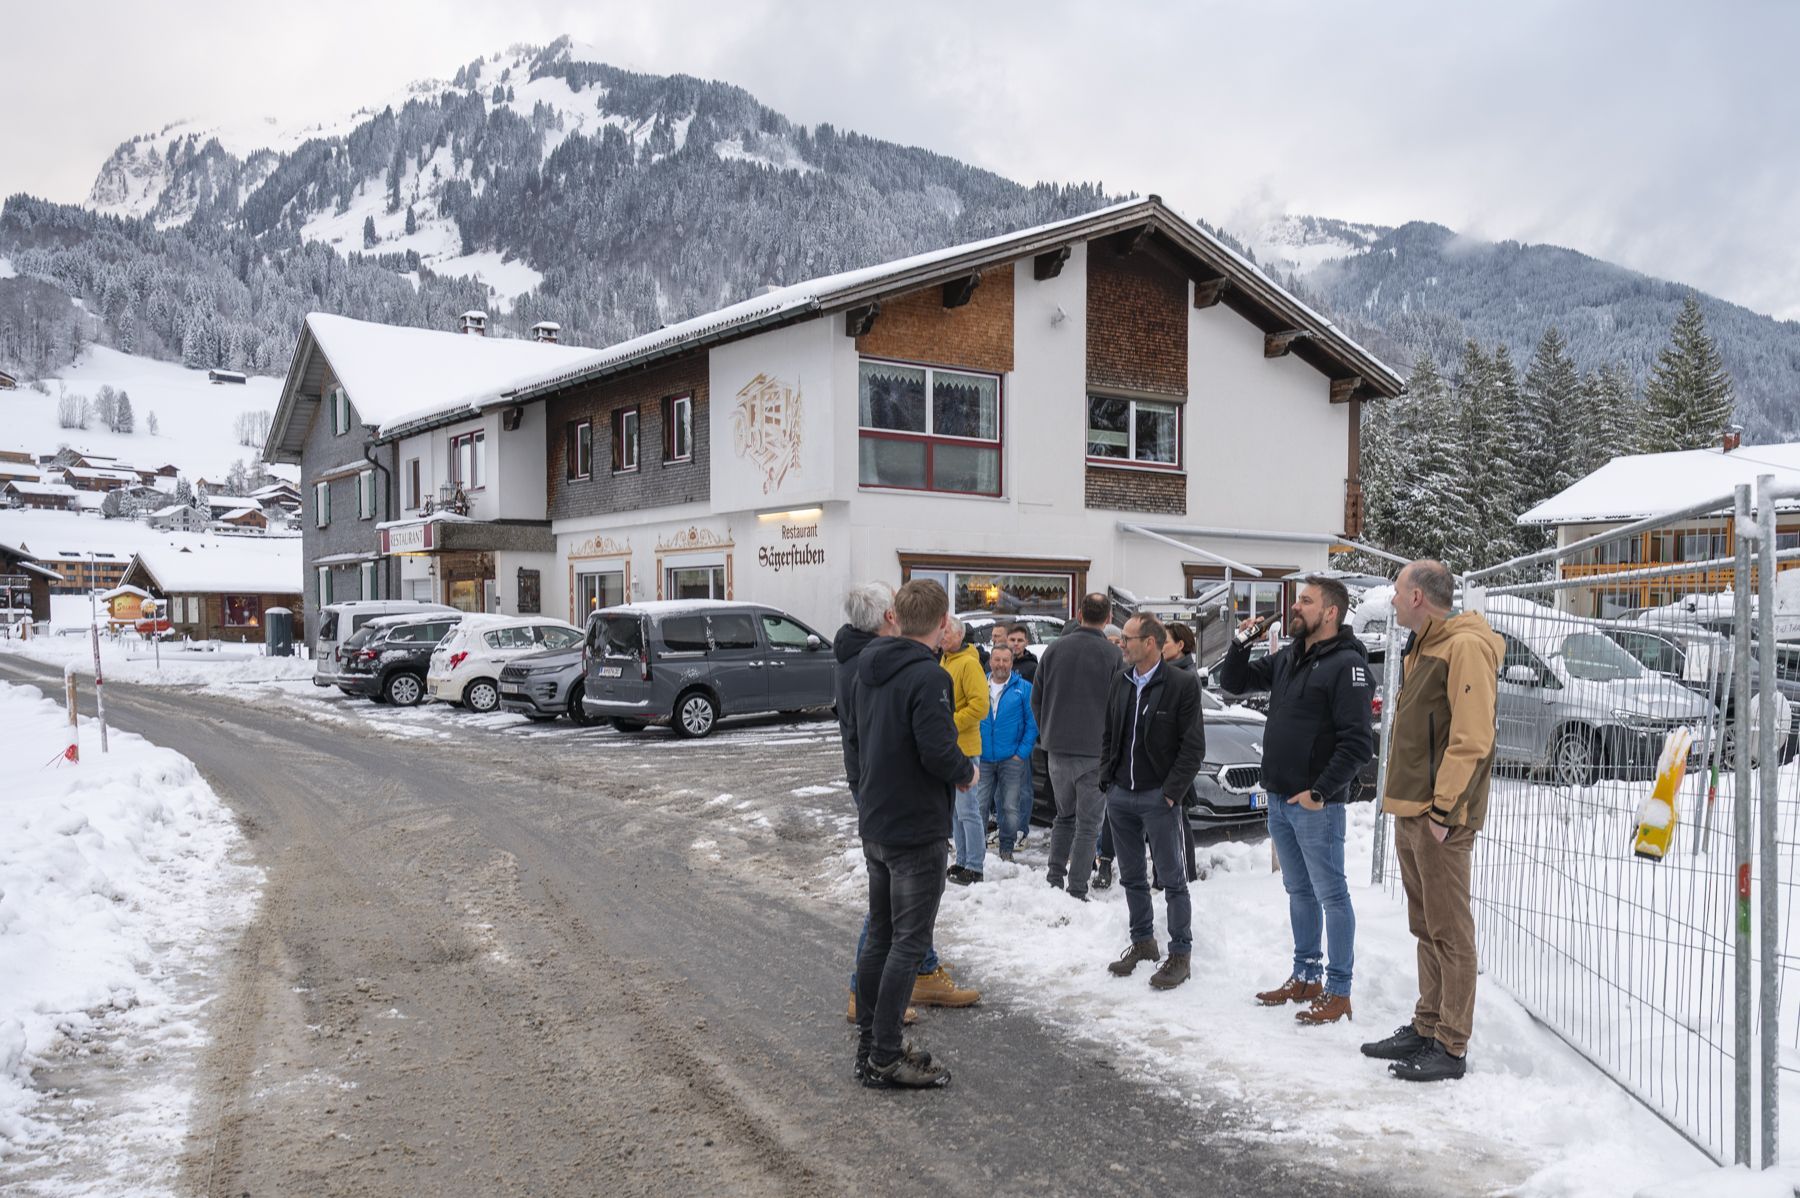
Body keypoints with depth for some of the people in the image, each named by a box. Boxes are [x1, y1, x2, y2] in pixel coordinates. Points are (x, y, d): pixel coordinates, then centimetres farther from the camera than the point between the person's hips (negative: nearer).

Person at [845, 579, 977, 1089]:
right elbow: (938, 751, -25)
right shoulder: (928, 675, -20)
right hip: (917, 830, -8)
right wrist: (968, 771, -7)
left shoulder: (868, 668, 7)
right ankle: (885, 1058, 6)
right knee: (908, 942, 1)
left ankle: (868, 1044, 24)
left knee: (880, 936, 17)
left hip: (874, 825, 8)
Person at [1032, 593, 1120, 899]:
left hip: (1058, 749, 4)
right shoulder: (1112, 655, -9)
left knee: (1064, 816, 19)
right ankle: (1077, 891, 1)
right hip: (1095, 751, -4)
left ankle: (1055, 881, 17)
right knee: (1088, 823, 3)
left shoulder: (1054, 649, 3)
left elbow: (1036, 698, 8)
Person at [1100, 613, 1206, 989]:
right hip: (1120, 796, 6)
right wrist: (1107, 779, 7)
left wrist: (1171, 793, -14)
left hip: (1159, 798, -6)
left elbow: (1193, 747, -10)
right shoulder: (1120, 682, 8)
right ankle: (1142, 942, 28)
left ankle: (1180, 954, 11)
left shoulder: (1183, 685, -10)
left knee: (1173, 880, 2)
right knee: (1132, 877, 15)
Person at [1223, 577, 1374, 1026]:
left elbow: (1357, 742, -19)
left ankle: (1339, 992, 8)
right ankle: (1306, 977, 28)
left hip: (1316, 804, -8)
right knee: (1298, 892, 17)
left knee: (1331, 895, 0)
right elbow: (1235, 683, 20)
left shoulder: (1346, 664, -14)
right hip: (1278, 799, 8)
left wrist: (1321, 792, -19)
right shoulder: (1286, 658, 11)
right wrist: (1241, 642, 3)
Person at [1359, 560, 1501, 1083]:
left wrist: (1442, 808, -21)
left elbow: (1471, 737, -20)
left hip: (1438, 819, -10)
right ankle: (1426, 1027, 26)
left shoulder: (1465, 647, -14)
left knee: (1450, 933, -3)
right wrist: (1404, 803, 18)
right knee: (1426, 928, 16)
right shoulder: (1422, 650, 18)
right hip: (1409, 812, 10)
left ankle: (1451, 1048, 4)